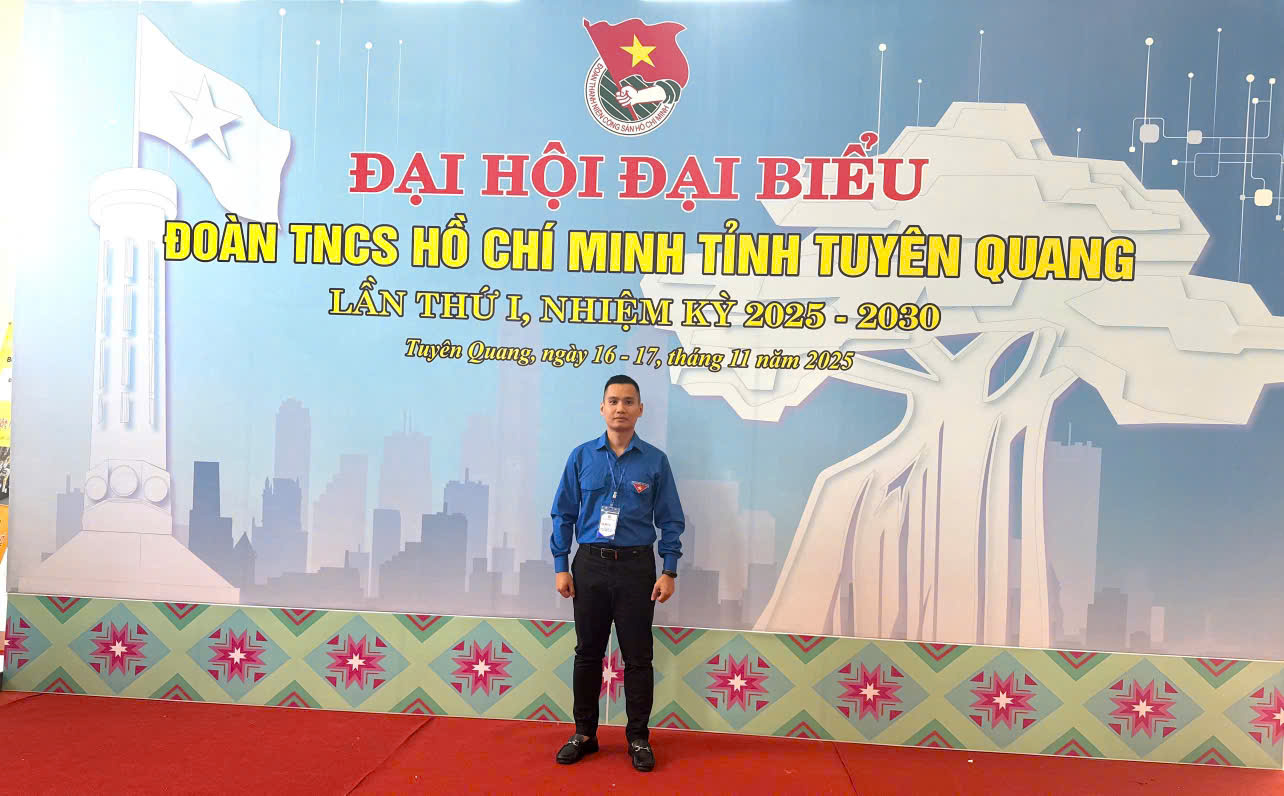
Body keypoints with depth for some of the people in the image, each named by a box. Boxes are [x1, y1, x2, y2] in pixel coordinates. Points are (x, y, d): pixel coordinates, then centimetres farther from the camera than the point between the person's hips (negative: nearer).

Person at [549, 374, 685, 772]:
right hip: (590, 564, 1)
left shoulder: (655, 461, -2)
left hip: (636, 567, -1)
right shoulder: (582, 456, 0)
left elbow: (670, 520, 1)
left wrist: (669, 572, -5)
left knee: (637, 657, 7)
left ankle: (638, 738, 22)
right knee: (587, 653, 11)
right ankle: (584, 733, 27)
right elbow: (563, 514, 4)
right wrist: (561, 567, 0)